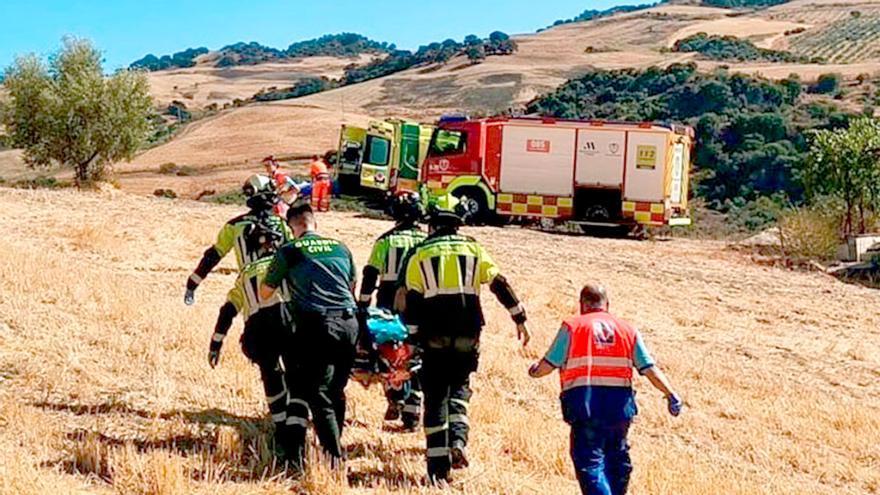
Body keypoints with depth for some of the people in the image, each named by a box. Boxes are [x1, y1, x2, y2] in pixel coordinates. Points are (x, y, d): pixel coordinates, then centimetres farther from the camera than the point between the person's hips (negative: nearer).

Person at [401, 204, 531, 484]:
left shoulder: (419, 255, 7)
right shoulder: (473, 249, 9)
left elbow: (412, 302, 2)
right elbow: (500, 285, 5)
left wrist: (414, 337, 6)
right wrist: (520, 319, 10)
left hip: (435, 336, -1)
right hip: (468, 335, 1)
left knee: (435, 397, 6)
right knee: (460, 387, 20)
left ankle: (438, 466, 3)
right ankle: (458, 441, -4)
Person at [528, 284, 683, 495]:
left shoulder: (572, 326, 2)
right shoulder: (627, 329, 12)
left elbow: (549, 364, -1)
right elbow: (650, 369, 6)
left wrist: (535, 371, 20)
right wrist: (671, 395, 11)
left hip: (584, 404, -3)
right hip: (620, 404, 4)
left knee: (589, 461, -2)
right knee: (617, 457, 22)